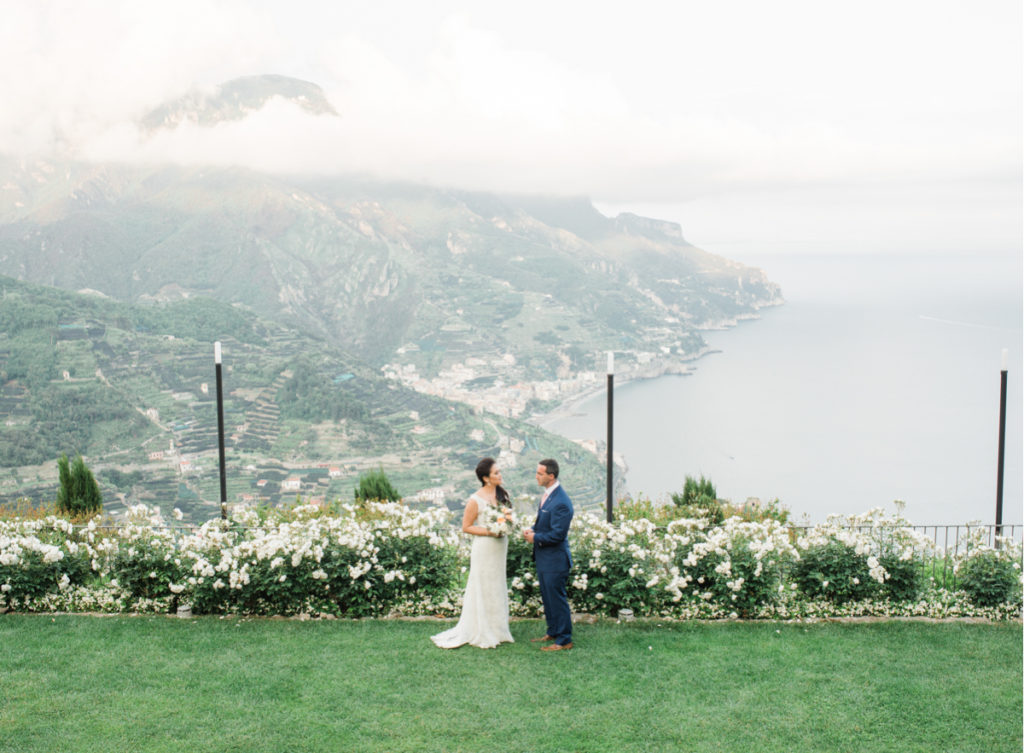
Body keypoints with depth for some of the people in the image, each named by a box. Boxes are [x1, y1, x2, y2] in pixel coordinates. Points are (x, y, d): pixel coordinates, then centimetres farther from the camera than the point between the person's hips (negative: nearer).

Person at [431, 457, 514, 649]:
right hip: (484, 548, -7)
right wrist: (490, 531, -20)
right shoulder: (476, 500, -15)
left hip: (500, 547, 7)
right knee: (483, 590, 1)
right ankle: (481, 634, 11)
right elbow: (466, 527, -10)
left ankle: (497, 630, 26)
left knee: (498, 588, 14)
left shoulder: (502, 494, 4)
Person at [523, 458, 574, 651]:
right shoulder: (547, 494, 7)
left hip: (555, 559, -10)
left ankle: (564, 640, 11)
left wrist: (536, 538, -14)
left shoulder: (561, 502, -24)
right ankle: (553, 632, 34)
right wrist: (533, 529, 3)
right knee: (547, 597, 20)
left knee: (557, 599, 0)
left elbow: (558, 534, -24)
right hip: (544, 558, 10)